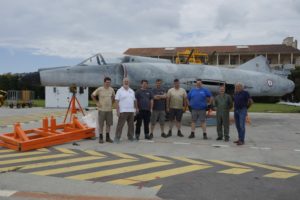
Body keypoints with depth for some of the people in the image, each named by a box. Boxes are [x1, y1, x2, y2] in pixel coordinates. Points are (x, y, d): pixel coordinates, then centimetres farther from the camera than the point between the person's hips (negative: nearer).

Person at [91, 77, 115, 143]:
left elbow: (113, 97, 22)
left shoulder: (111, 90, 5)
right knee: (101, 124, 1)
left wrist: (111, 103, 11)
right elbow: (92, 95, 0)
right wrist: (97, 103, -3)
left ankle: (108, 137, 20)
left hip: (109, 109, 4)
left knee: (109, 124, 9)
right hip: (102, 109, -4)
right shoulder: (99, 89, -8)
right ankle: (100, 138, 11)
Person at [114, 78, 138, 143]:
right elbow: (117, 101, -7)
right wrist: (117, 110, -14)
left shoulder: (132, 91, 17)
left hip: (131, 111, 6)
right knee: (120, 125, -7)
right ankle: (117, 138, -3)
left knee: (131, 125, 10)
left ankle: (130, 137, 21)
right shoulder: (120, 91, -1)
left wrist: (136, 108, 14)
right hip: (123, 111, -5)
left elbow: (134, 100, 20)